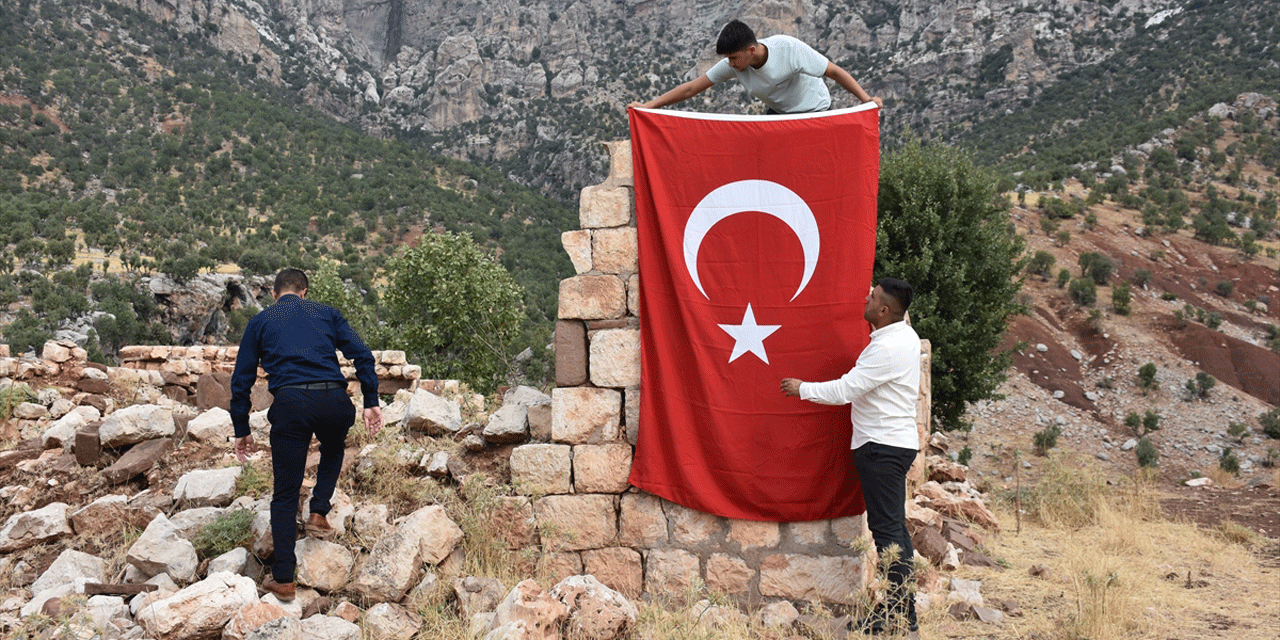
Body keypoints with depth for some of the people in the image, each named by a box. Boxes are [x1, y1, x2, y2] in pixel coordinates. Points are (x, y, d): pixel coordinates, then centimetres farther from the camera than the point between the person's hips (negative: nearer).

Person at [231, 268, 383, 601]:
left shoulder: (260, 321, 21)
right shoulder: (326, 313, 22)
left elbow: (241, 380, 18)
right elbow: (362, 355, 10)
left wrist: (242, 430, 24)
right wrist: (371, 402, 10)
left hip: (289, 402, -1)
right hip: (333, 400, 1)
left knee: (285, 494, 9)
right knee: (333, 450, 36)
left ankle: (283, 579, 11)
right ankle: (319, 514, 22)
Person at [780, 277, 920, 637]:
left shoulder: (889, 348, -21)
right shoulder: (902, 334, 12)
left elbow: (845, 390, -20)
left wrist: (802, 389, -7)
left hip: (883, 446, -11)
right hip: (892, 443, 11)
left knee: (887, 526, -7)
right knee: (893, 526, 14)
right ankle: (905, 608, 21)